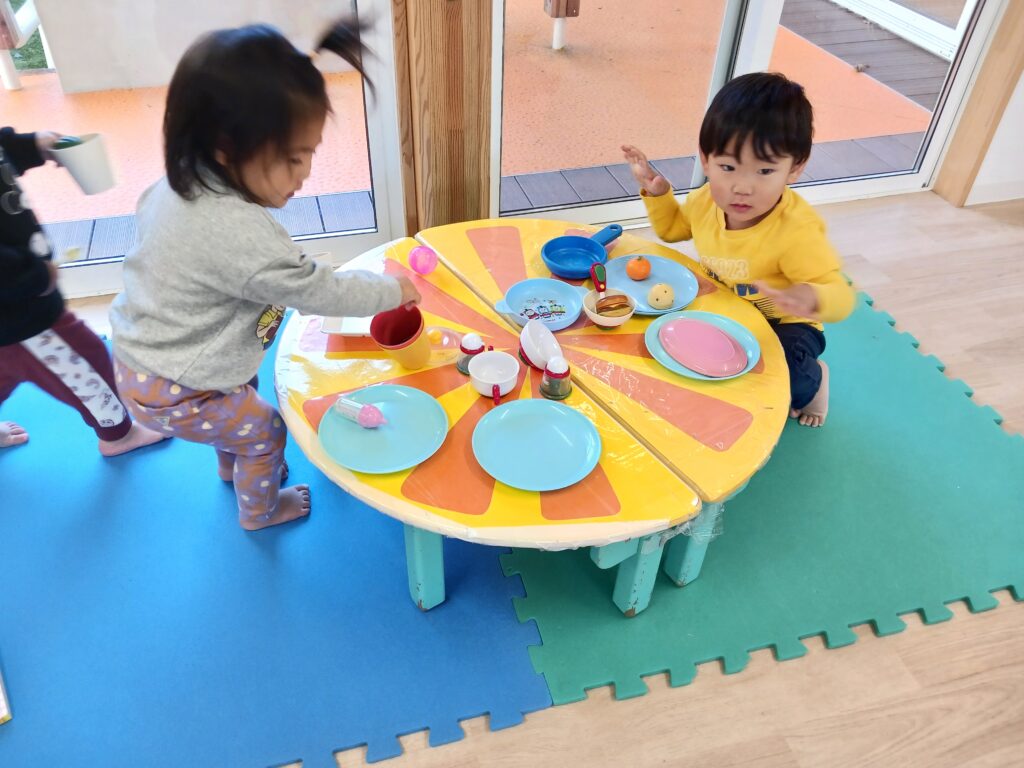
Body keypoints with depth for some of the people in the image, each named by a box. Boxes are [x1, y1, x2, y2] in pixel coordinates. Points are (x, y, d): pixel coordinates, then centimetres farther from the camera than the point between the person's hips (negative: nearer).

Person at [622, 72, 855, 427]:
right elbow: (673, 227, 10)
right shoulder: (707, 200, -14)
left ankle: (814, 377, 9)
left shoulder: (797, 230, -34)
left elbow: (841, 297, -34)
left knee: (788, 381, -31)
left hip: (781, 323, -5)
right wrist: (657, 192, -9)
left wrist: (812, 299, -58)